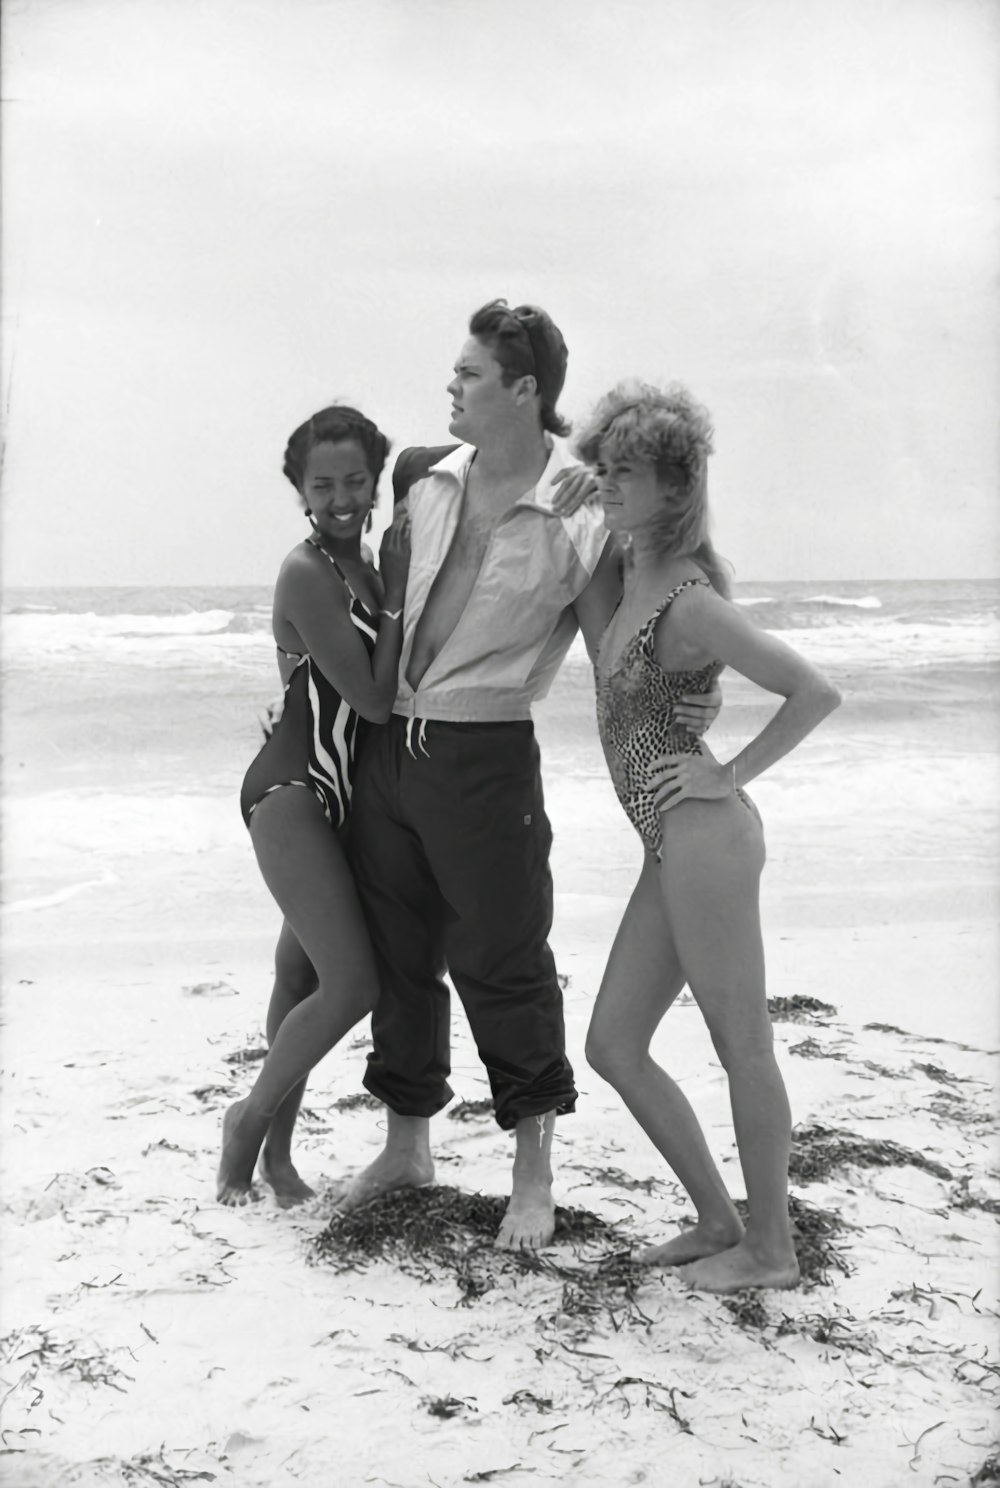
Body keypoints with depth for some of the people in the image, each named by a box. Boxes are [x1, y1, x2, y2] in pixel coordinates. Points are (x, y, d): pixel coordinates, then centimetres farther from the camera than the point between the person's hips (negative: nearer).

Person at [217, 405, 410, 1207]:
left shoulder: (370, 567, 7)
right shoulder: (306, 575, -18)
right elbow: (376, 700, -20)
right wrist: (398, 593, -17)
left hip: (346, 795, 9)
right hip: (292, 793, -9)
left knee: (304, 973, 15)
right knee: (353, 984, -13)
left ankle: (275, 1148, 28)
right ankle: (253, 1116, 10)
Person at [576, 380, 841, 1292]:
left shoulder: (690, 602, -14)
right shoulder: (632, 574, 11)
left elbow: (816, 692, -17)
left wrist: (730, 775, -12)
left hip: (705, 839, -10)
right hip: (670, 847, 10)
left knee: (743, 1048, 3)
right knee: (613, 1046, 12)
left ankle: (772, 1248, 19)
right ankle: (719, 1221, 24)